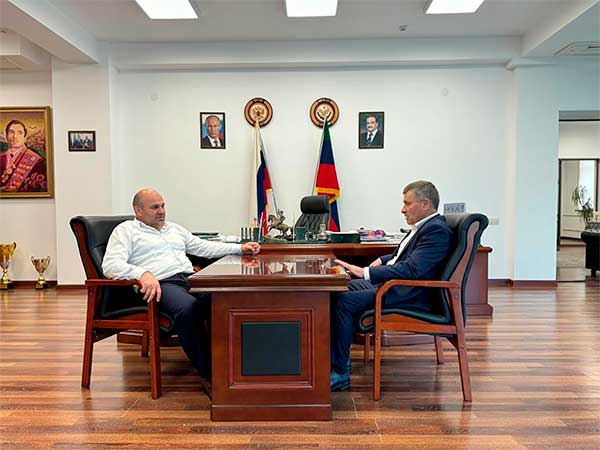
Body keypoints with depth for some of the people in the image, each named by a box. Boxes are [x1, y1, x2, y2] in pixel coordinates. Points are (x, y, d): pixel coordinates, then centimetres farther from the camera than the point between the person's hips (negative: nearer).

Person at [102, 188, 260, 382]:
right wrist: (143, 274, -23)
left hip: (190, 278, 6)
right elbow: (110, 265, -3)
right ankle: (209, 371, -25)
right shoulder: (126, 230, 13)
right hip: (161, 284, -5)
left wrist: (240, 248, 19)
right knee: (188, 308, -38)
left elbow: (205, 247, 30)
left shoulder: (174, 228, 31)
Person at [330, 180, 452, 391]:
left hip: (410, 295, -11)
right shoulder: (423, 226, 14)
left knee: (343, 301, -22)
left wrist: (366, 272, -30)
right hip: (396, 284, 11)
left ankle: (339, 373, -12)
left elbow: (410, 269, -28)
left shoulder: (437, 231, -17)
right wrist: (382, 261, 10)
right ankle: (334, 356, 8)